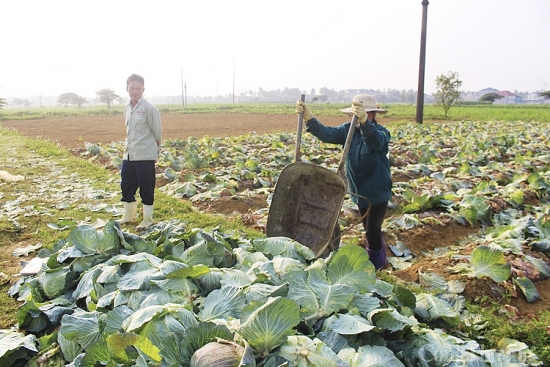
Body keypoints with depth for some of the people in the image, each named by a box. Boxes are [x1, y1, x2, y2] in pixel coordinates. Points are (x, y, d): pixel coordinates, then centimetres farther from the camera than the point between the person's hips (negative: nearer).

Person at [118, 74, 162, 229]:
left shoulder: (149, 108, -11)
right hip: (128, 155, 8)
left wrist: (154, 150, 1)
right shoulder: (127, 108, 12)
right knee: (126, 186, 16)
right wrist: (129, 147, 16)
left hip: (145, 155, -8)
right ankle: (129, 215, 32)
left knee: (146, 188, 2)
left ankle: (147, 219, 14)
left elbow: (157, 131, -7)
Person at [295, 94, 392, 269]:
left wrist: (364, 121, -63)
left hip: (378, 192, -6)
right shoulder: (348, 129, -3)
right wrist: (309, 118, -37)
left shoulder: (381, 133, -18)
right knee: (369, 230, 20)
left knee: (373, 231, -1)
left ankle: (376, 265, 19)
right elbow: (327, 134, -19)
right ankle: (380, 258, 42)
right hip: (359, 191, 6)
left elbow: (376, 141, -43)